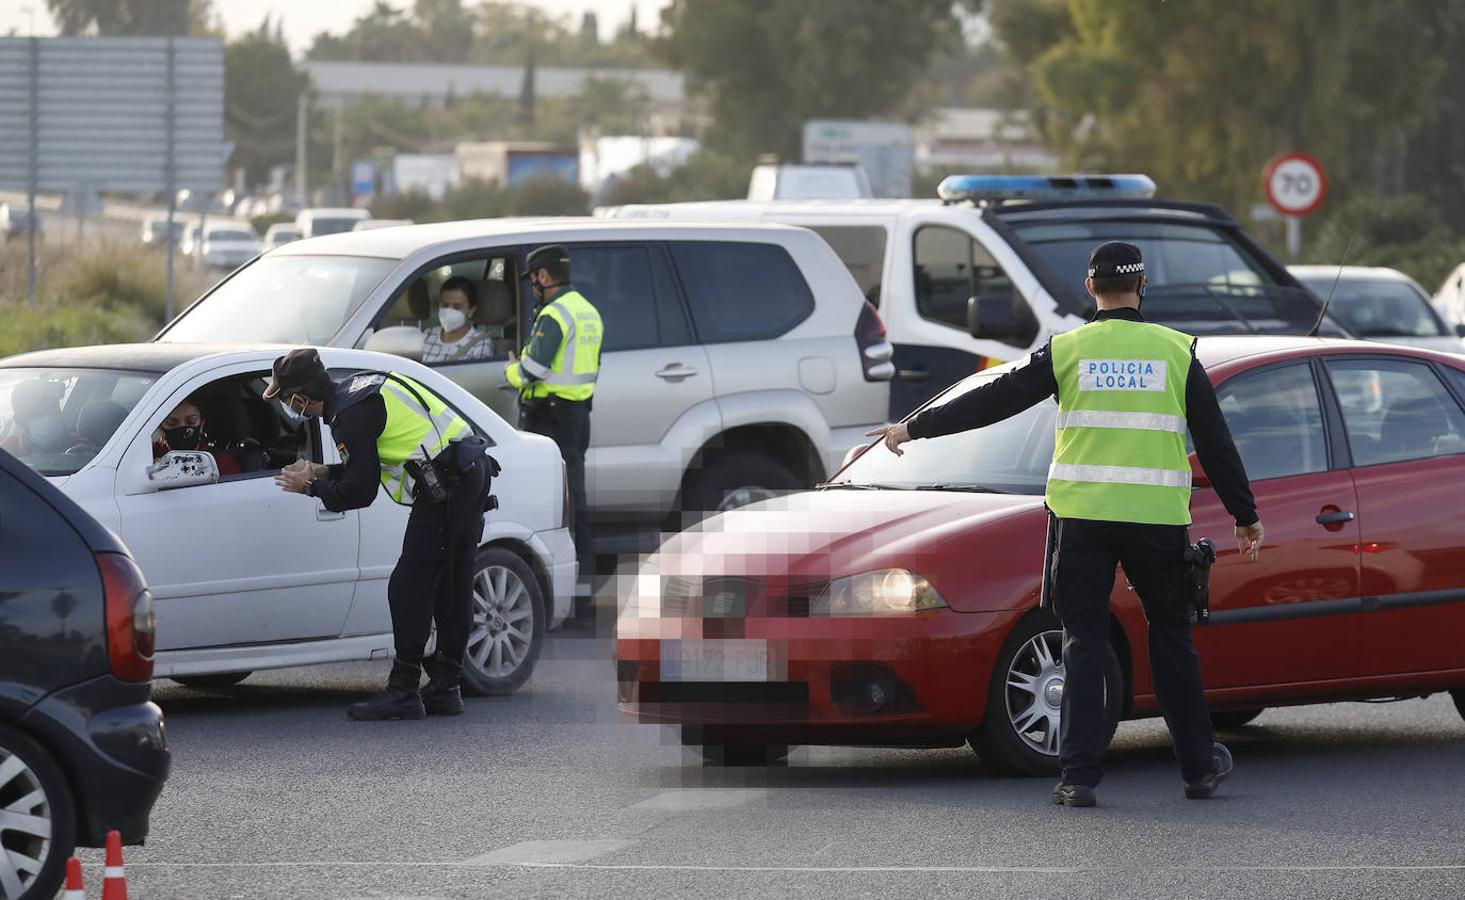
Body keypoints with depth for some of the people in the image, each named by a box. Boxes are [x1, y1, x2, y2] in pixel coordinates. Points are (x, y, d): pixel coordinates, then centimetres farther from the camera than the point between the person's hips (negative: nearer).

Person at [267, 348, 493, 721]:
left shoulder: (351, 414, -13)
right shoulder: (359, 389, 17)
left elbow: (359, 492, -10)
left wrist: (310, 487, 5)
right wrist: (323, 471, 24)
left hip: (447, 482, -10)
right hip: (473, 470, 10)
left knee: (410, 586, -6)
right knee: (452, 586, 13)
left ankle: (403, 692, -6)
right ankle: (445, 687, 18)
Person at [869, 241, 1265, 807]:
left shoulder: (1068, 351, 1)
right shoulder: (1175, 352, 3)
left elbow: (992, 401, 3)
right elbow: (1216, 442, 7)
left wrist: (914, 428, 12)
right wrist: (1245, 517, 15)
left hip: (1083, 516, -1)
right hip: (1158, 520, 1)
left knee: (1083, 643, 4)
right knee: (1170, 638, 14)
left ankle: (1079, 776, -3)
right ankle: (1199, 766, 18)